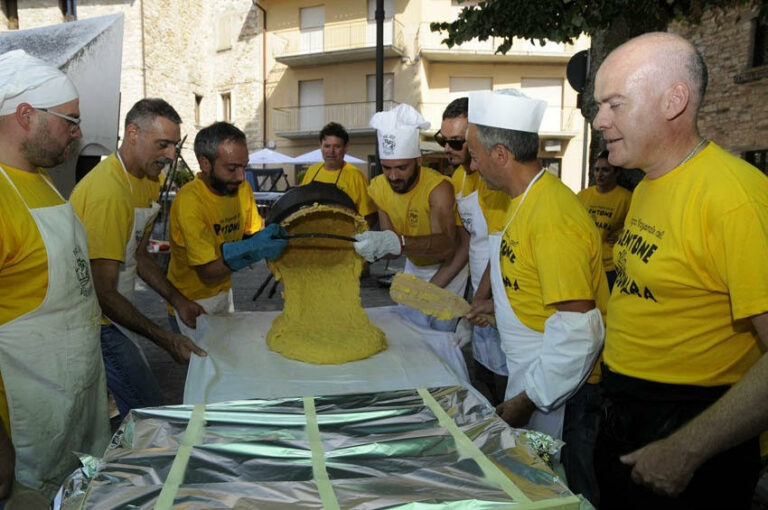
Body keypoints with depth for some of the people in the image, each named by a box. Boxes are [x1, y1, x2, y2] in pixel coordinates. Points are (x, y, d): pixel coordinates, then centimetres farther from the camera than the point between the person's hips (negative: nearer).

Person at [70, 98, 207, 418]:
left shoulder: (148, 182, 6)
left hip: (116, 312, 9)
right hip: (98, 322, -9)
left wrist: (176, 299, 6)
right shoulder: (107, 191, -26)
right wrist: (165, 339, -22)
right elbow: (103, 293, -25)